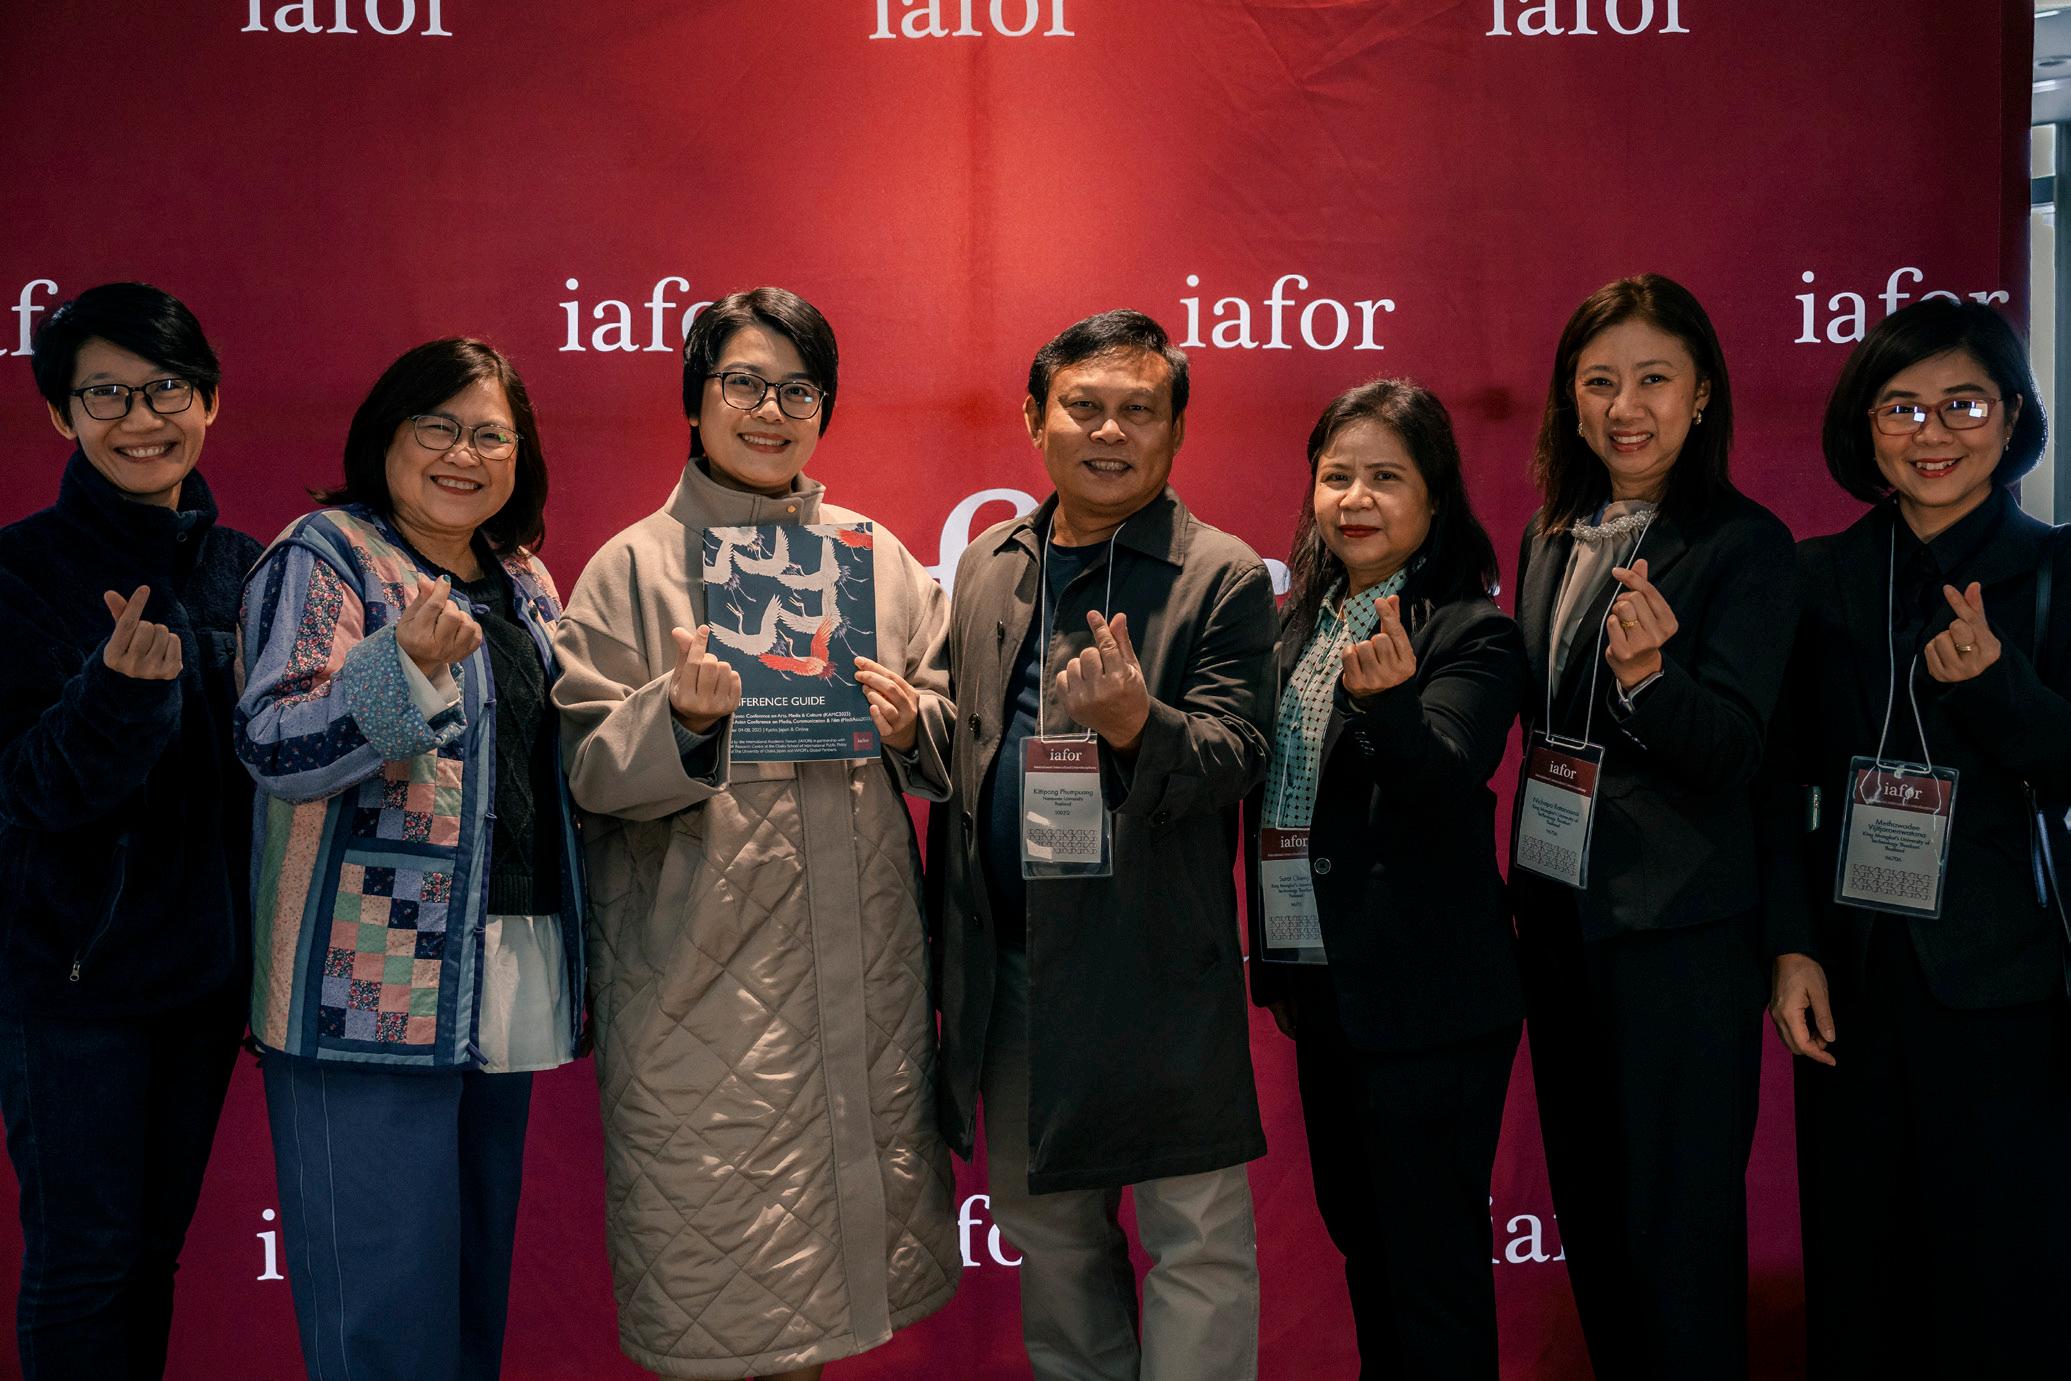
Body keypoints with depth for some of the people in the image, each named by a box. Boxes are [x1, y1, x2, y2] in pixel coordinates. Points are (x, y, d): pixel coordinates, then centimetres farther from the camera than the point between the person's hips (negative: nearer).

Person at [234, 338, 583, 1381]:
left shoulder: (525, 579, 17)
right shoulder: (325, 554, -5)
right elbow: (271, 747, -16)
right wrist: (409, 661, -31)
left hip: (508, 983, 7)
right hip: (373, 988, -7)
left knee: (477, 1280, 14)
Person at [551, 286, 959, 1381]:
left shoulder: (876, 555, 12)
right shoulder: (633, 569, 2)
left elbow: (947, 740, 14)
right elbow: (592, 770, -4)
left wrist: (908, 723, -8)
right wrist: (683, 717, -22)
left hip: (864, 961, 4)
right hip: (702, 974, -3)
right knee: (714, 1279, 0)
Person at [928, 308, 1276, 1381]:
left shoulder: (1225, 579, -6)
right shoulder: (986, 567, 10)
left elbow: (1234, 758, -14)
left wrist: (1137, 723, -34)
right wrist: (951, 939, 14)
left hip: (1158, 971, -6)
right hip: (1009, 967, 6)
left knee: (1197, 1241, 3)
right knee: (1044, 1231, 19)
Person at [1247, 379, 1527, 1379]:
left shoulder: (1471, 634, -12)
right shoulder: (1296, 623, 8)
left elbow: (1446, 782, -28)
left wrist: (1388, 699, -45)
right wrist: (1275, 962, 12)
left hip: (1429, 1004, -7)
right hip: (1323, 987, 7)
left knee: (1431, 1254, 3)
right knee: (1357, 1232, 20)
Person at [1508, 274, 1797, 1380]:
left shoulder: (1746, 544, -10)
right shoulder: (1550, 541, 9)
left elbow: (1730, 748, -17)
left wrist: (1647, 672, -37)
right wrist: (1521, 890, 12)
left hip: (1680, 931, -6)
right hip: (1556, 911, 7)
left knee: (1677, 1228, 2)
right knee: (1587, 1207, 17)